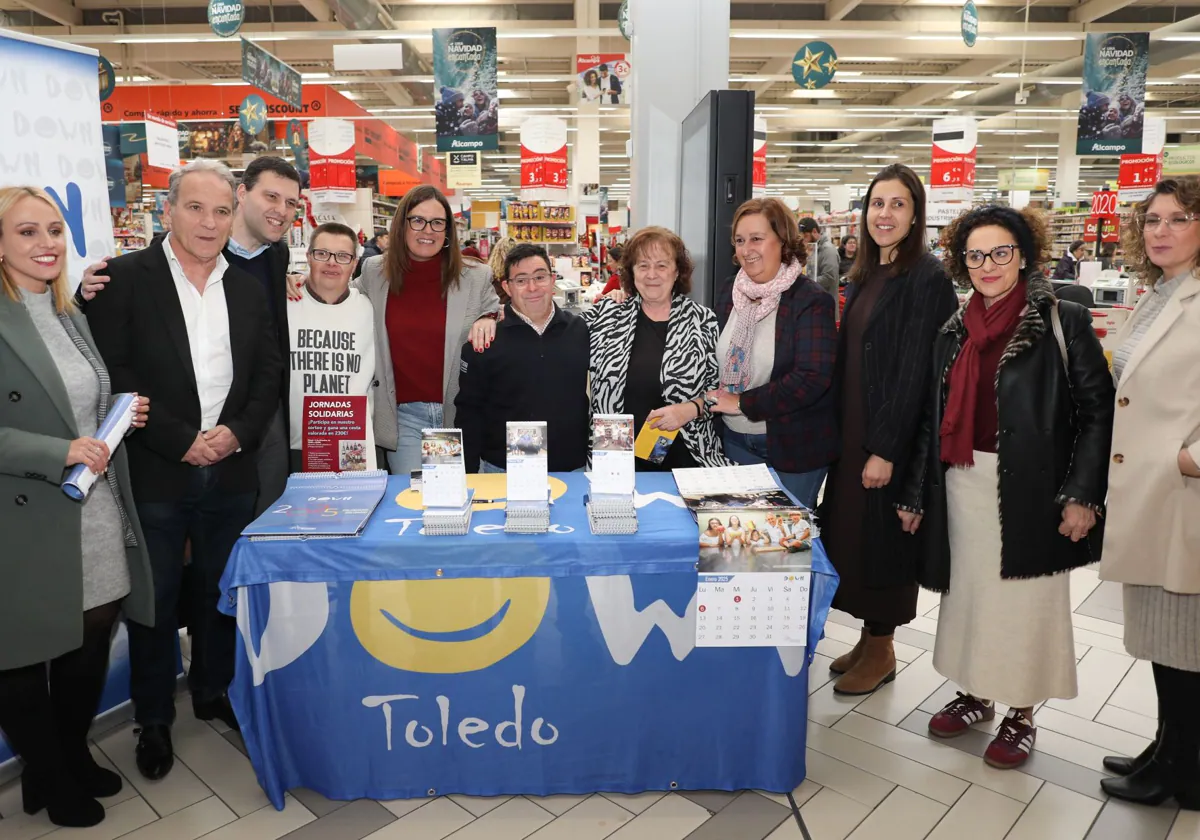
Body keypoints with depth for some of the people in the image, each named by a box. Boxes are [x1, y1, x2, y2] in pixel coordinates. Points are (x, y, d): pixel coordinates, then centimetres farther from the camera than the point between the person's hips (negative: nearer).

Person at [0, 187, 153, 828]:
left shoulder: (71, 315, 13)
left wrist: (122, 414, 5)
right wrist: (59, 453, -22)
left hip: (97, 518, 7)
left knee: (92, 645, 16)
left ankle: (75, 756, 40)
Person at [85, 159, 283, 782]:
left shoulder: (248, 289, 8)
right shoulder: (126, 278, -5)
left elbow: (268, 373, 7)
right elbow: (114, 374, -11)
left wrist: (238, 433, -8)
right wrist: (181, 441, -15)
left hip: (231, 471, 4)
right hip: (155, 473, -3)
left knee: (219, 592, 16)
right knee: (155, 600, 10)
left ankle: (213, 691, 36)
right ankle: (154, 719, 28)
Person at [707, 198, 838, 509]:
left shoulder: (811, 301, -15)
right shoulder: (730, 291, 4)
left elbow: (812, 378, -23)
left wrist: (743, 403, -19)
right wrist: (716, 398, -2)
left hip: (794, 449, -5)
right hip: (736, 441, 5)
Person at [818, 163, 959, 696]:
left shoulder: (927, 279, -13)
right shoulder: (865, 276, 11)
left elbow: (915, 371, -18)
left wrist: (886, 448, -20)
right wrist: (840, 430, 10)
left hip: (892, 437, -8)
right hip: (852, 430, 8)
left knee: (881, 534, 3)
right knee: (849, 528, 13)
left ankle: (881, 650, 21)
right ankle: (868, 638, 29)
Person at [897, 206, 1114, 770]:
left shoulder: (1064, 322, -6)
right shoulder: (955, 332, 7)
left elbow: (1098, 411, -7)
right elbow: (935, 419, 10)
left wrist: (1082, 495, -14)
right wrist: (914, 494, 10)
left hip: (1030, 487, -4)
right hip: (964, 485, 4)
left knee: (1025, 599, 7)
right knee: (966, 590, 13)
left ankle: (1021, 713, 26)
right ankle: (974, 693, 33)